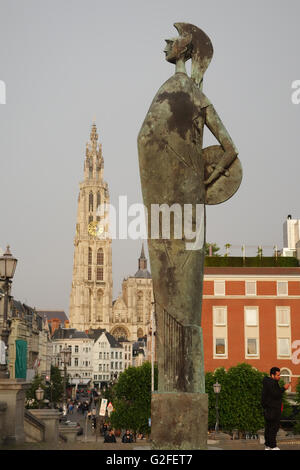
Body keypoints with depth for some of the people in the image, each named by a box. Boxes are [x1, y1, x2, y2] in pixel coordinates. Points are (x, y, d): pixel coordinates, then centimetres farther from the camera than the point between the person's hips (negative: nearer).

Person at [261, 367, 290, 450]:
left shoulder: (267, 382, 16)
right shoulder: (272, 383, -17)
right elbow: (276, 395, -23)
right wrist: (283, 388, -16)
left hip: (267, 409, 11)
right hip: (273, 409, -11)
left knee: (268, 427, 12)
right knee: (274, 427, -6)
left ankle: (267, 445, 16)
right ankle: (272, 446, -4)